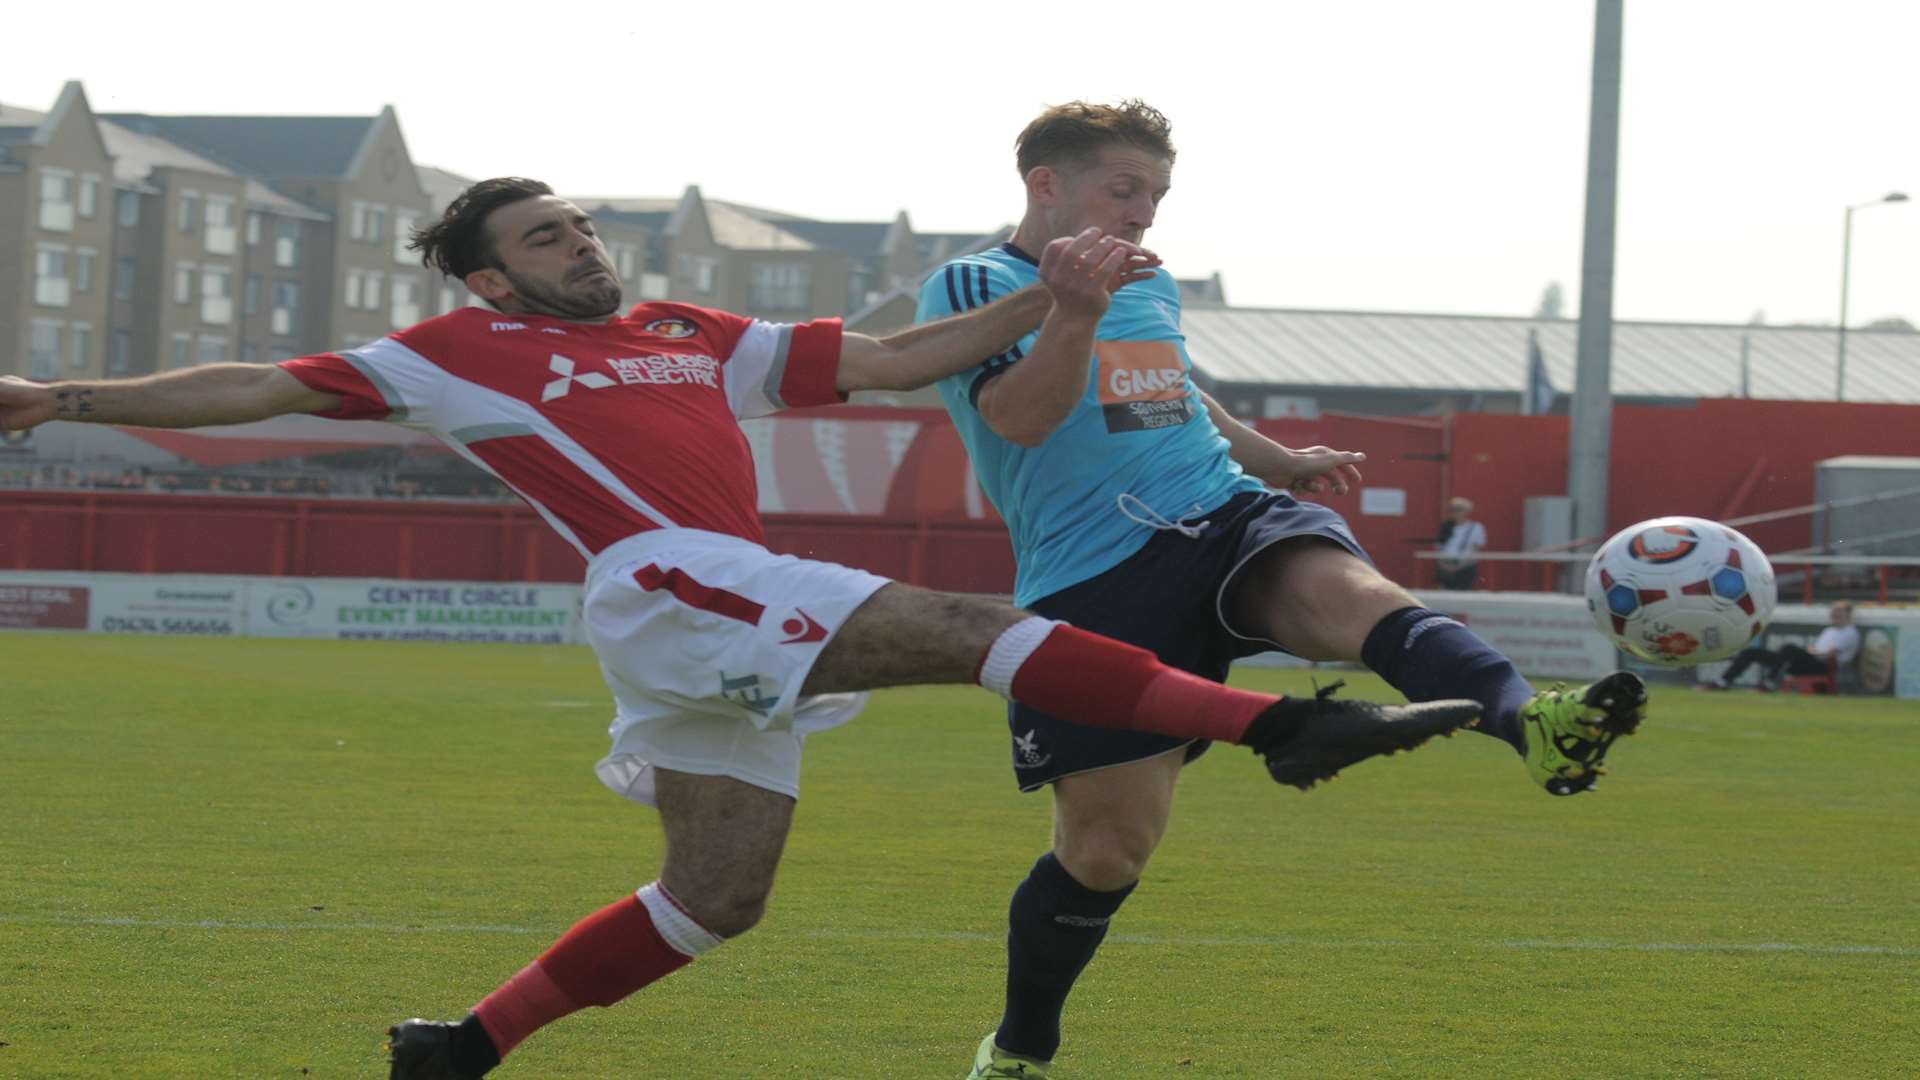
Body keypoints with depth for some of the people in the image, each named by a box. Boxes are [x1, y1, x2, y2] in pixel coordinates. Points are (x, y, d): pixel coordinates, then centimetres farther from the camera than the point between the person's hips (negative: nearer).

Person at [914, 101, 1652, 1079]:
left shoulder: (1152, 289, 23)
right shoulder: (974, 284, 0)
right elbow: (1019, 415, -18)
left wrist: (1280, 462, 49)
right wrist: (1074, 309, -33)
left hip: (1231, 518, 5)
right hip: (1091, 582, -4)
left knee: (1353, 595, -30)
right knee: (1106, 847, -5)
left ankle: (1528, 724, -59)